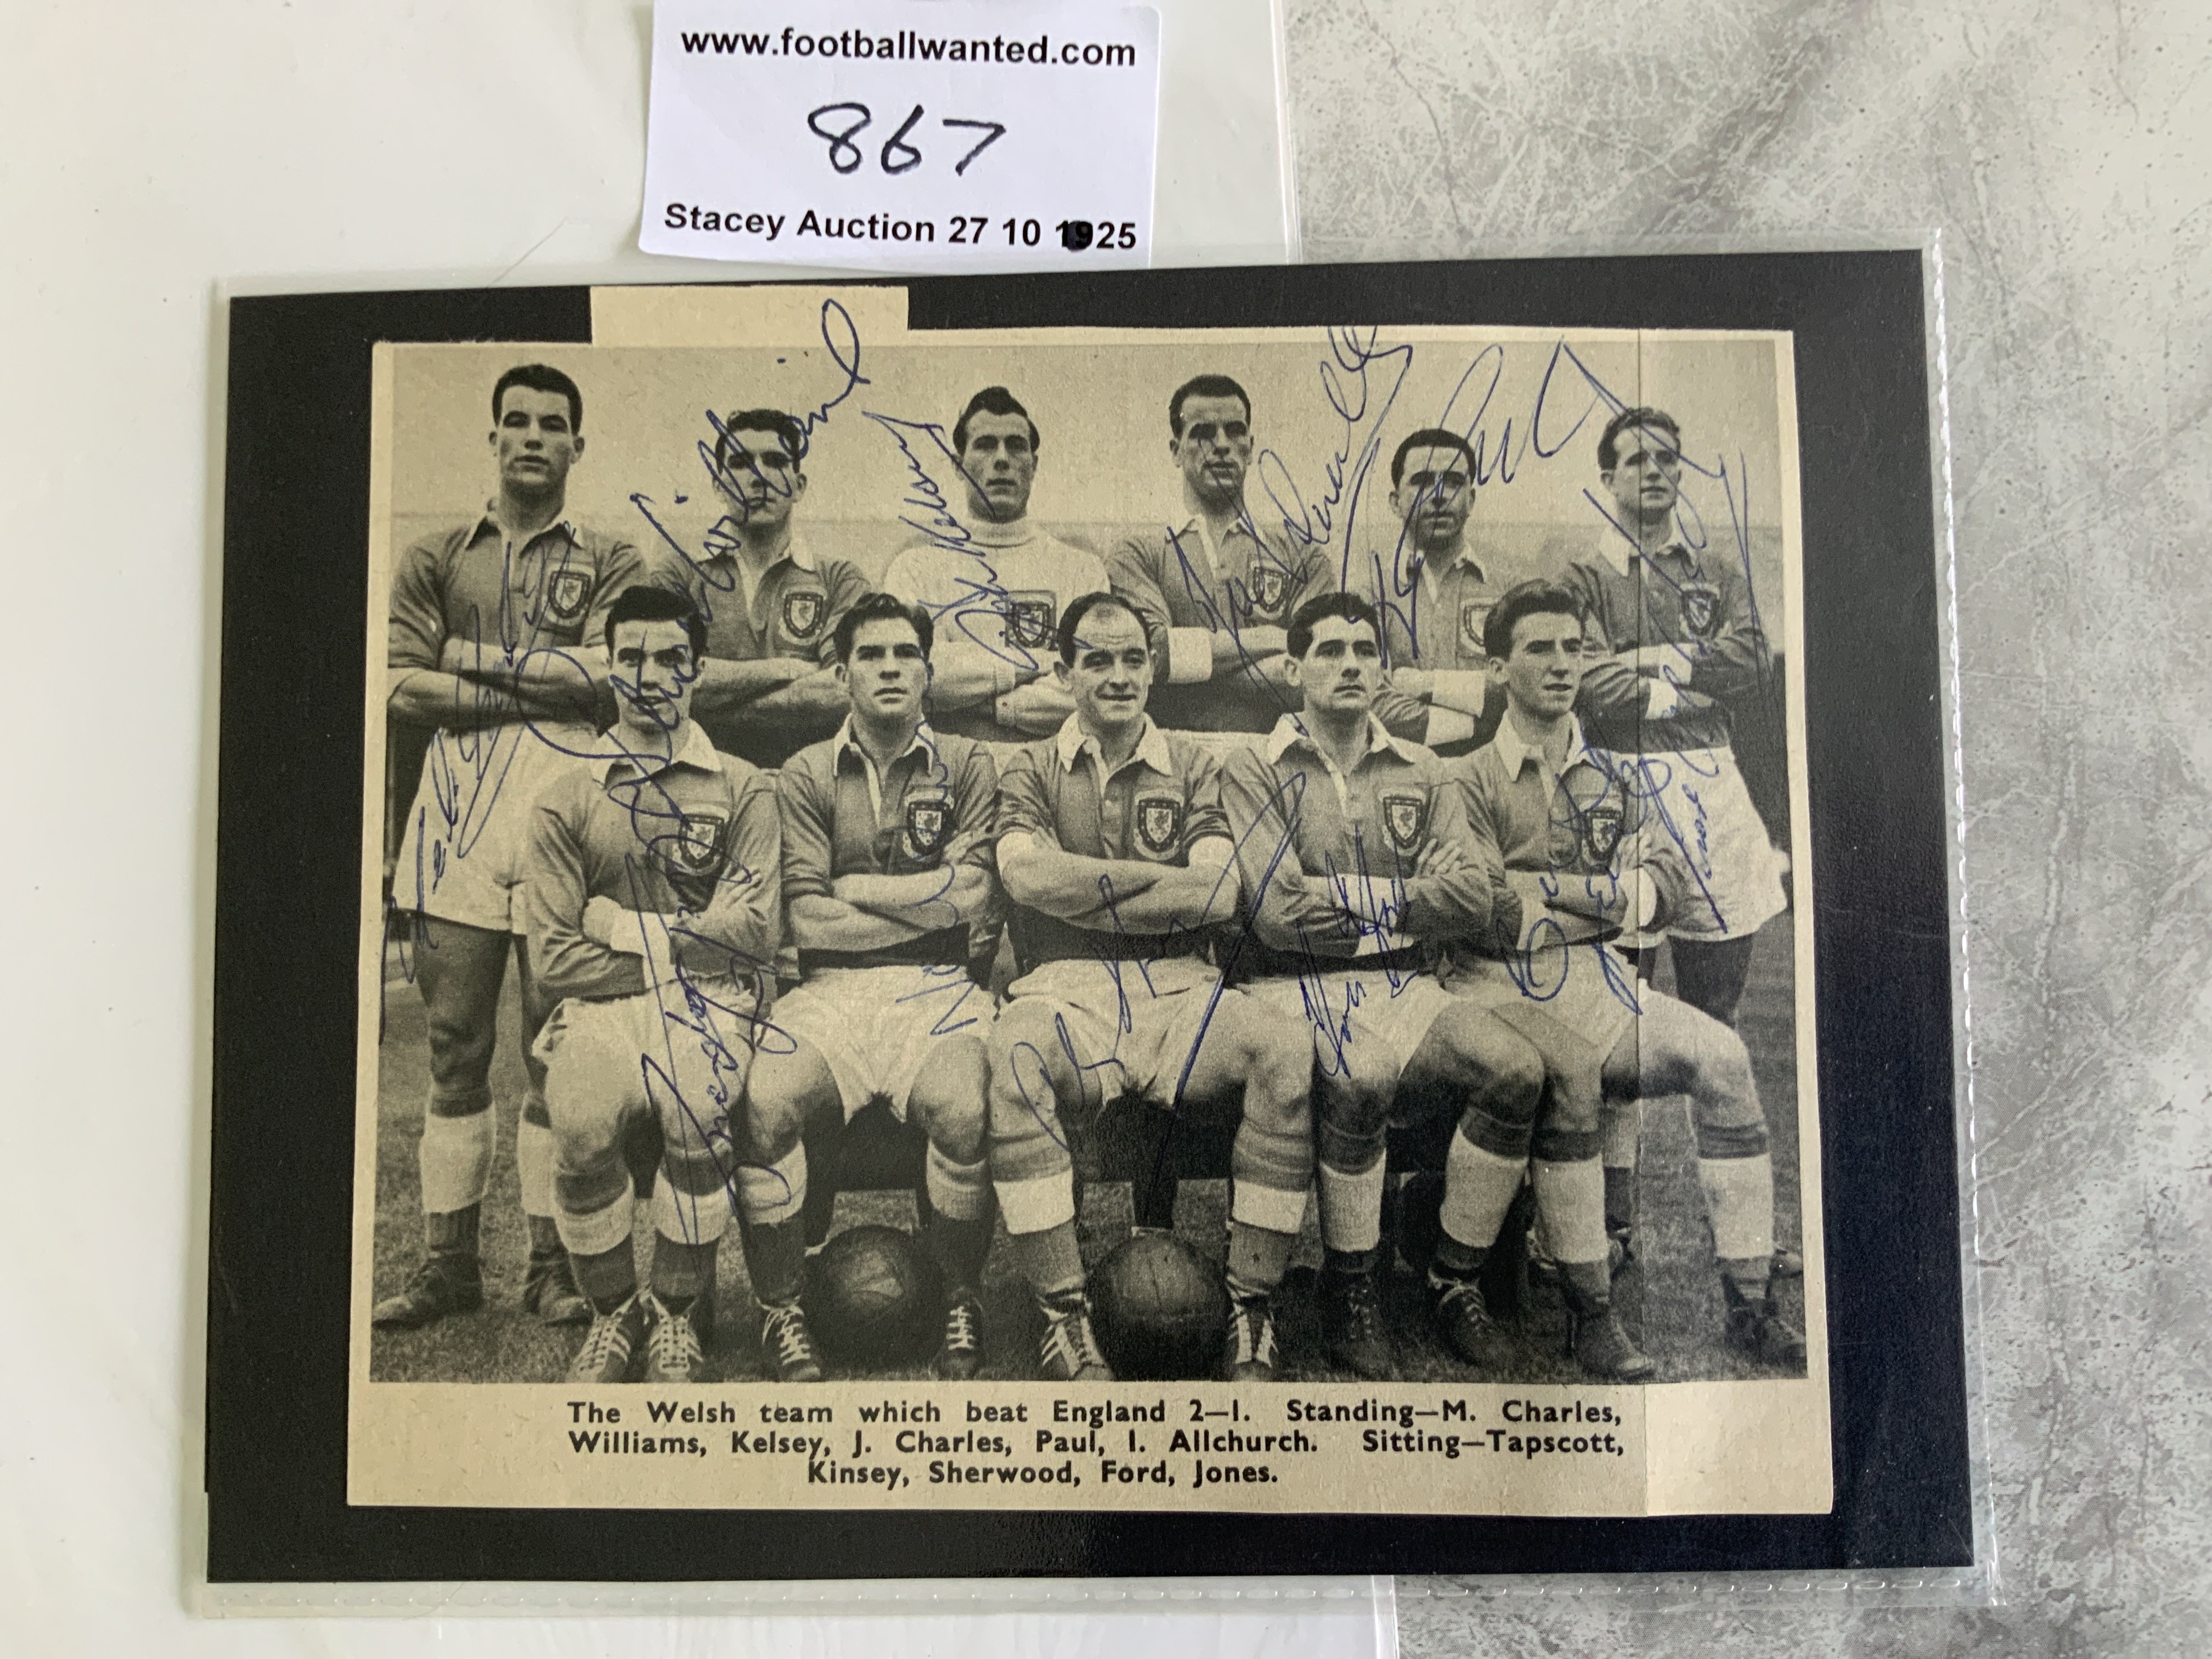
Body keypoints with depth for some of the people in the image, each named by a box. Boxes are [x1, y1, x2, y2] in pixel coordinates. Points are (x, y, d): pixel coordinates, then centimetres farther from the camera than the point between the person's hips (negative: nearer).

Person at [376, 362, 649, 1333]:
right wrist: (541, 685, -3)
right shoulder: (436, 560, 18)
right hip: (458, 813, 2)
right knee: (454, 1043, 2)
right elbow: (402, 686, 5)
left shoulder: (610, 563, 13)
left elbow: (609, 674, -4)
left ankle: (553, 1262, 6)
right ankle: (448, 1261, 11)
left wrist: (474, 657, -1)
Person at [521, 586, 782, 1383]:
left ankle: (678, 1313, -8)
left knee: (696, 1108, -32)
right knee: (581, 1125, -29)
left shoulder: (743, 789, 9)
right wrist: (671, 955, -6)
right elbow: (552, 957, 3)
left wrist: (625, 926, -2)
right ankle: (612, 1310, -1)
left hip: (712, 997, -1)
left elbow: (753, 929, -4)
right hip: (602, 1001, 1)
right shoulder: (568, 799, 11)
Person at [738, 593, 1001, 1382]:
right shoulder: (807, 775, 11)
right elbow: (806, 919, -1)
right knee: (761, 1104, -27)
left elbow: (976, 893, -3)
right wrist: (930, 902, -1)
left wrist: (856, 888, 0)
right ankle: (780, 1310, -5)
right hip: (832, 988, 1)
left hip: (938, 988, -1)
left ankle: (961, 1302, -5)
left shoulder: (967, 765, 11)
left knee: (963, 1109, -31)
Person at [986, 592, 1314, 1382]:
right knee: (1012, 1060, -36)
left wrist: (1084, 890, -4)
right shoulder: (1031, 768, 15)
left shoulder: (1191, 765, 16)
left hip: (1176, 986, 1)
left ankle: (1251, 1307, -16)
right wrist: (1165, 882, -4)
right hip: (1065, 988, -1)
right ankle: (1064, 1317, -26)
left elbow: (1220, 895, 0)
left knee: (1289, 1061, -29)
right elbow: (1028, 874, -7)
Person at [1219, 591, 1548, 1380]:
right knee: (1361, 1079, -35)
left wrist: (1342, 896, -6)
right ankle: (1349, 1293, -12)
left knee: (1518, 1069, -22)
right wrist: (1403, 898, -3)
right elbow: (1279, 914, -10)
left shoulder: (1421, 774, 15)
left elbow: (1474, 898, 0)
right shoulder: (1253, 769, 4)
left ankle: (1455, 1279, -3)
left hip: (1402, 986, 4)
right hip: (1292, 986, -4)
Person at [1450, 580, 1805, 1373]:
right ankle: (1588, 1312, -24)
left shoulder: (1616, 776, 20)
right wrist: (1609, 900, -4)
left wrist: (1556, 887, -7)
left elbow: (1671, 885, 8)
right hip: (1508, 982, -4)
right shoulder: (1472, 781, 5)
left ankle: (1749, 1302, -13)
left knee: (1721, 1055, -20)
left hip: (1601, 979, 4)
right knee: (1567, 1071, -34)